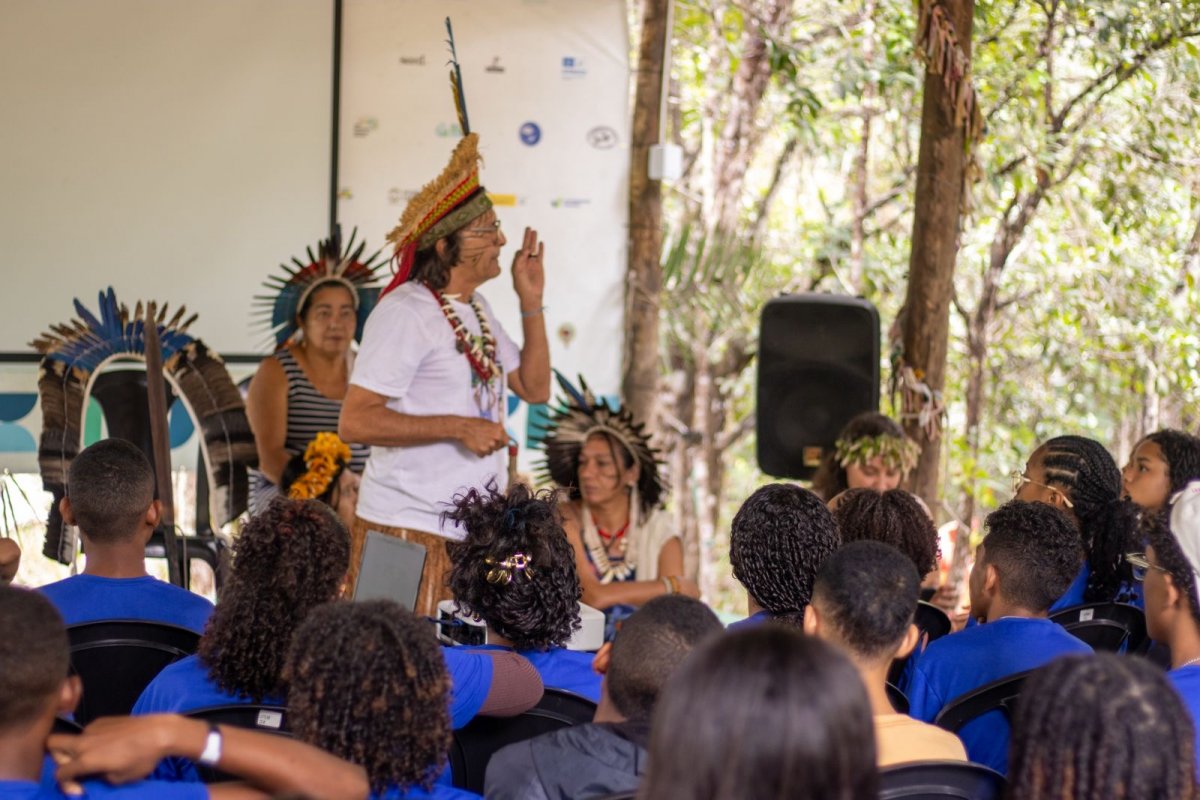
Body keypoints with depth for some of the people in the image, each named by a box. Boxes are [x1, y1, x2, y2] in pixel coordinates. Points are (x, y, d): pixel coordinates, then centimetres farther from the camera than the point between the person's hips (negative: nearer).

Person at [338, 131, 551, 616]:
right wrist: (458, 427, -21)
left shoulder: (475, 307, 15)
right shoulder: (406, 312, -13)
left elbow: (535, 388, 16)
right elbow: (355, 422, -19)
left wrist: (532, 302, 9)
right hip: (410, 527, -8)